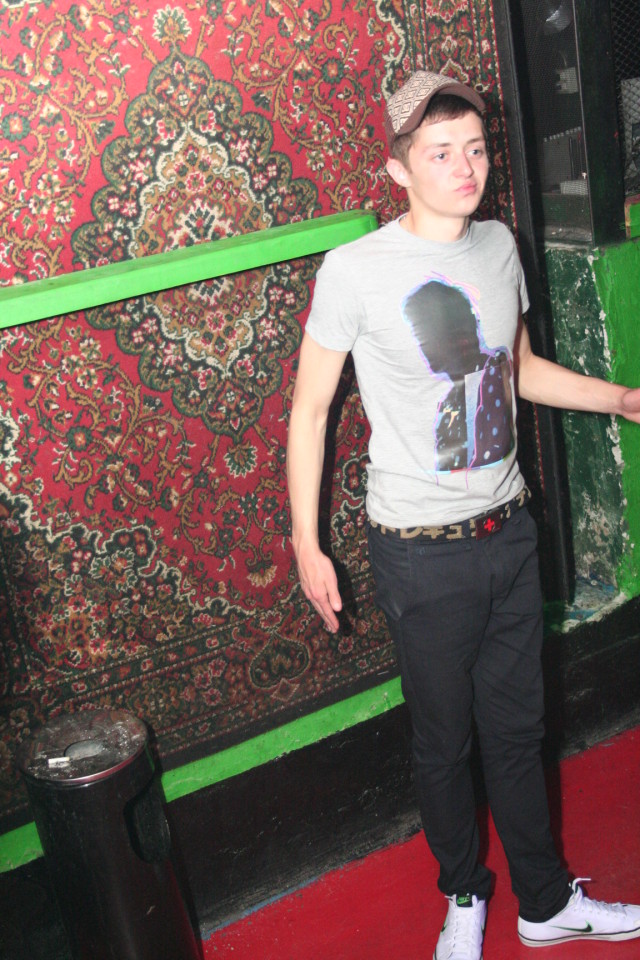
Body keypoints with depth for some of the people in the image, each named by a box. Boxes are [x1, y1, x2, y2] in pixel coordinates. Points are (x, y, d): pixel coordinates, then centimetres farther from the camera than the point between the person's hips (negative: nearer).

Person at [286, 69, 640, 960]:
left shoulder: (499, 244, 4)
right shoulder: (355, 270, -14)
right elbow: (310, 407, -7)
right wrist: (306, 545, -7)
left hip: (509, 529, 5)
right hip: (423, 551, -5)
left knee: (517, 726, 18)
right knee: (444, 740, 12)